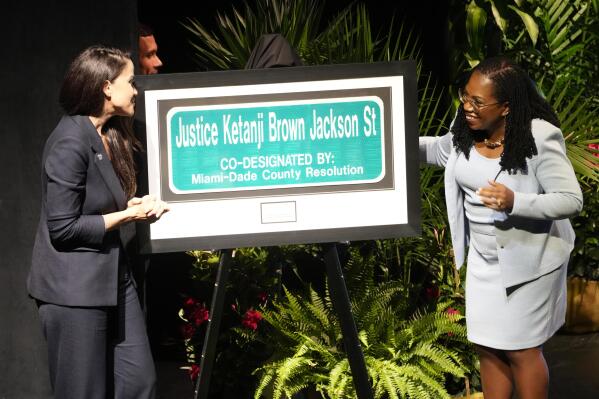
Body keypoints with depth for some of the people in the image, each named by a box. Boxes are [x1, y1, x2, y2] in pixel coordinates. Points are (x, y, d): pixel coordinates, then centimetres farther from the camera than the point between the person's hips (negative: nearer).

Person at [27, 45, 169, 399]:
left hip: (112, 277, 9)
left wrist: (133, 205, 2)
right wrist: (127, 215, -15)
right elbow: (63, 227, -20)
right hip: (74, 288, -9)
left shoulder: (109, 137, 12)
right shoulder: (71, 142, -18)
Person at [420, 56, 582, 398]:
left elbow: (572, 200, -25)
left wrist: (515, 202, -39)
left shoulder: (540, 137, -26)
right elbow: (442, 151, 16)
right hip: (484, 257, 6)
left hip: (528, 259, -6)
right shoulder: (466, 127, -7)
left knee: (520, 349, 6)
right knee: (488, 346, 14)